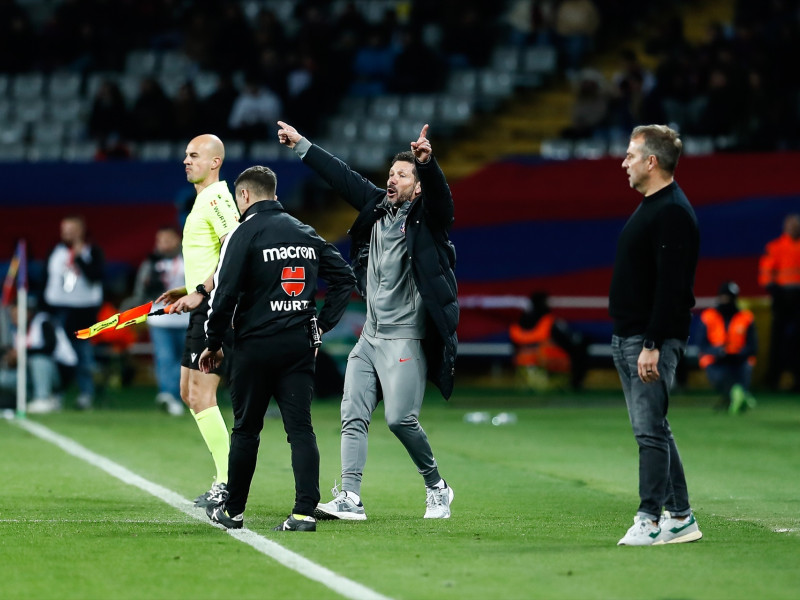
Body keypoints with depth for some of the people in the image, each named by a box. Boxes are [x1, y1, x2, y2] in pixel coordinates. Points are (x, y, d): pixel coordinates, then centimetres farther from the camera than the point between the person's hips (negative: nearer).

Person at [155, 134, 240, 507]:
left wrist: (201, 292, -23)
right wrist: (189, 291, 19)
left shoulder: (217, 199, -14)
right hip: (204, 309, 11)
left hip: (214, 308, -11)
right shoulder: (203, 200, 18)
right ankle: (228, 477, 17)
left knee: (202, 394, -12)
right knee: (189, 393, 13)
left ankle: (227, 484, -9)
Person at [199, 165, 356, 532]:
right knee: (300, 428, 0)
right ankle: (305, 512, -11)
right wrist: (323, 323, 13)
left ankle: (232, 510, 18)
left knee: (245, 429, 8)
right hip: (300, 345, 4)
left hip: (255, 345, -4)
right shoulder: (306, 233, 13)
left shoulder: (245, 233, -6)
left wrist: (212, 343, -2)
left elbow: (225, 292, -12)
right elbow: (345, 277, 13)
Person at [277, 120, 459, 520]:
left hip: (407, 340, -7)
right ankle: (350, 498, 0)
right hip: (370, 337, 7)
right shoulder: (378, 207, 10)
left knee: (401, 419, -13)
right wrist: (301, 145, 22)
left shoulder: (427, 218, -8)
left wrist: (428, 163, -49)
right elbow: (343, 178, 18)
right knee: (353, 417, 1)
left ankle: (437, 487, 8)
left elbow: (439, 193, -28)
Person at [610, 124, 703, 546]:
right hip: (627, 338, 11)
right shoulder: (649, 208, 17)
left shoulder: (673, 213, -16)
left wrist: (653, 345, -25)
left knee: (650, 430, -9)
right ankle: (680, 518, 16)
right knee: (653, 431, 12)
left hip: (652, 341, -11)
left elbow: (671, 286, -22)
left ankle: (650, 520, -7)